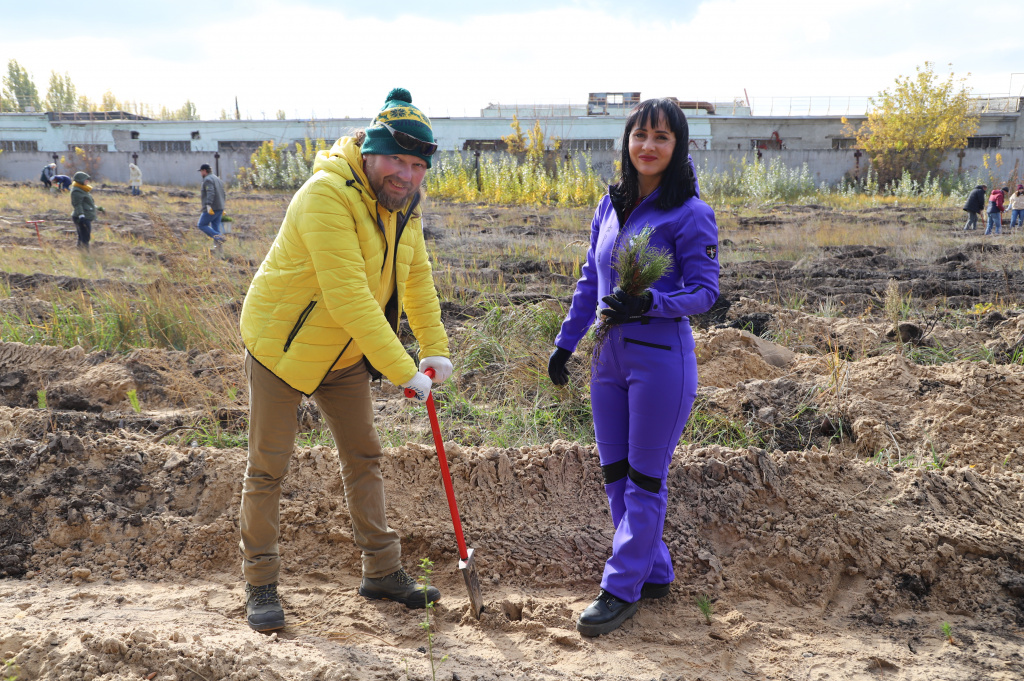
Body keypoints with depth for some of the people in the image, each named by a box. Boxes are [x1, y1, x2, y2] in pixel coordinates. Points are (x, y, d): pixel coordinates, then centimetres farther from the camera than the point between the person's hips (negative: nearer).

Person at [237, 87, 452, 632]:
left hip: (344, 352, 7)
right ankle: (260, 583, 17)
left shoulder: (402, 203, -2)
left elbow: (417, 276, 8)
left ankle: (382, 571, 24)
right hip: (281, 343, -7)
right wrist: (403, 370, -32)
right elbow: (348, 296, -35)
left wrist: (434, 347, 1)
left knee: (364, 455, 11)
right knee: (268, 465, 1)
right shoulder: (327, 194, -29)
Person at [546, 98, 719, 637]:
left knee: (645, 479, 3)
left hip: (661, 359, -7)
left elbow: (705, 291, -9)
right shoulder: (609, 207, 10)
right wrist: (565, 342, 17)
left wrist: (649, 302, -25)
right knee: (615, 473, 13)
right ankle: (655, 573, 29)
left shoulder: (690, 214, -9)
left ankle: (621, 590, 14)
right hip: (609, 357, 7)